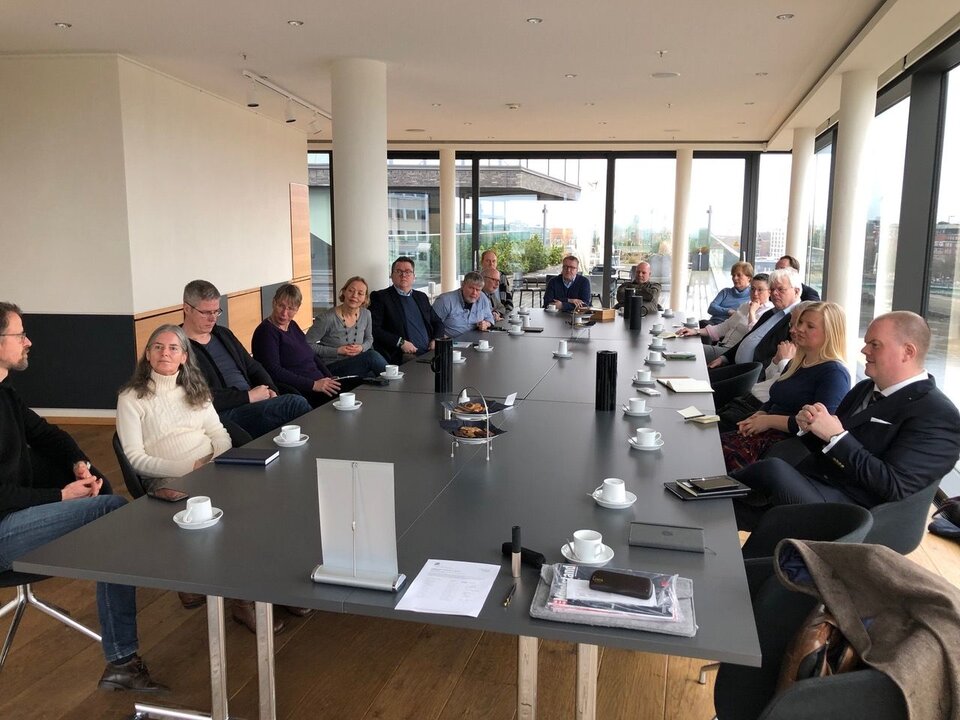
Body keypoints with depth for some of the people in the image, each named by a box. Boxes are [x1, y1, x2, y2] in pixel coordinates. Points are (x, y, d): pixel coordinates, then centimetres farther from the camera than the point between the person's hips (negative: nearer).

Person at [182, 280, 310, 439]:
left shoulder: (222, 333, 20)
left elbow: (253, 367, 24)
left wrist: (270, 390, 4)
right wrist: (249, 396, -14)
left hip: (252, 404, 8)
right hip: (224, 414, -7)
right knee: (296, 403, -27)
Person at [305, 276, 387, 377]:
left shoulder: (366, 314, 2)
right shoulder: (327, 318, -14)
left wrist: (362, 348, -4)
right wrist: (337, 350, -15)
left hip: (357, 364, 5)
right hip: (332, 367, -4)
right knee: (372, 356, -29)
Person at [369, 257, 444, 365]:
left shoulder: (421, 297, 22)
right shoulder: (380, 297, 4)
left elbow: (437, 323, 28)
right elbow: (374, 329, -6)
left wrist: (436, 340, 6)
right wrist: (400, 342, -15)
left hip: (429, 352, 6)